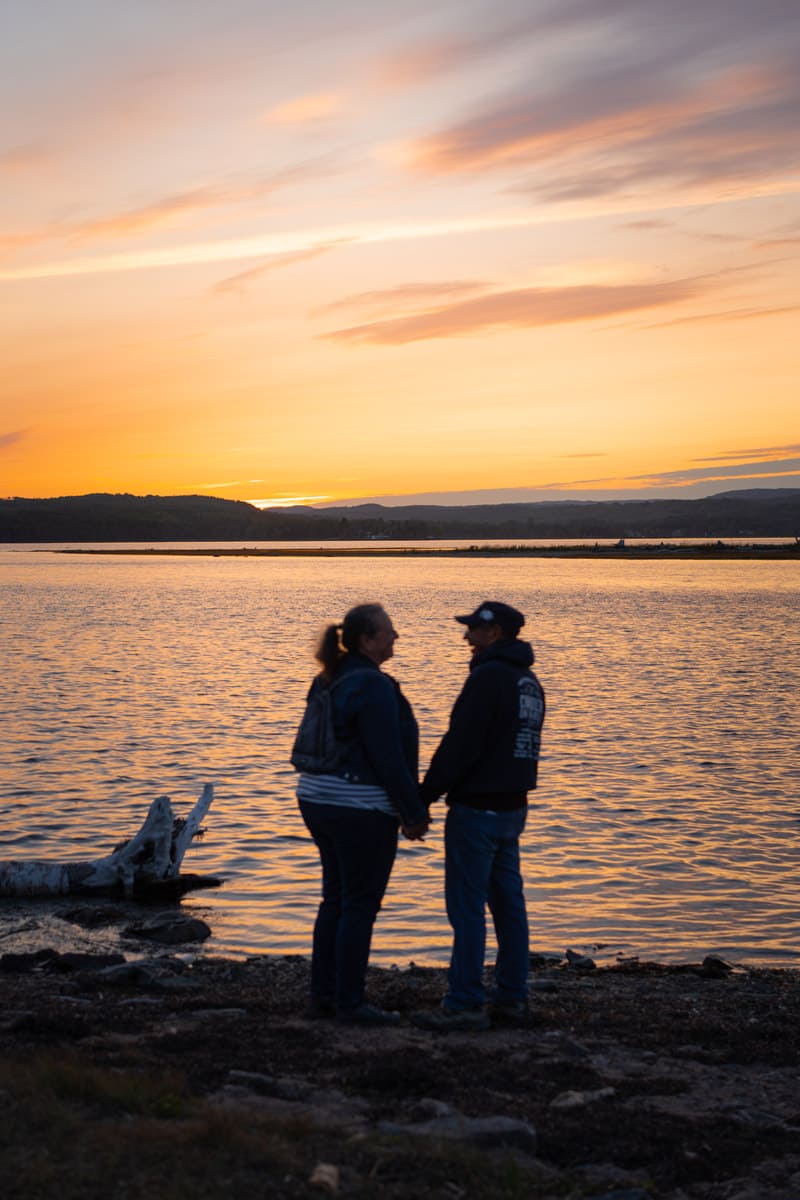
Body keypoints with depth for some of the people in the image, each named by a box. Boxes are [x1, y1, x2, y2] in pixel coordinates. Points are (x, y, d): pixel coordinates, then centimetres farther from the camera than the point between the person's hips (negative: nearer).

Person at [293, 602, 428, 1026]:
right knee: (360, 906, 0)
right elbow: (388, 758, -19)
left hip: (319, 800, 9)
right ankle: (349, 1003, 5)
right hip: (361, 808, -9)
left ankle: (323, 994, 20)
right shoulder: (373, 686, -17)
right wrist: (415, 813, -11)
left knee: (336, 900, 15)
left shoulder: (329, 681, 11)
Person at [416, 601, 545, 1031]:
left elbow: (459, 745, -20)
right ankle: (512, 997, 17)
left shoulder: (488, 677, -17)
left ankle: (465, 1004, -2)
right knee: (508, 903, 12)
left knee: (466, 907, -5)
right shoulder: (529, 681, 13)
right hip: (513, 806, 9)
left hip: (477, 809, -9)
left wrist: (424, 797, -13)